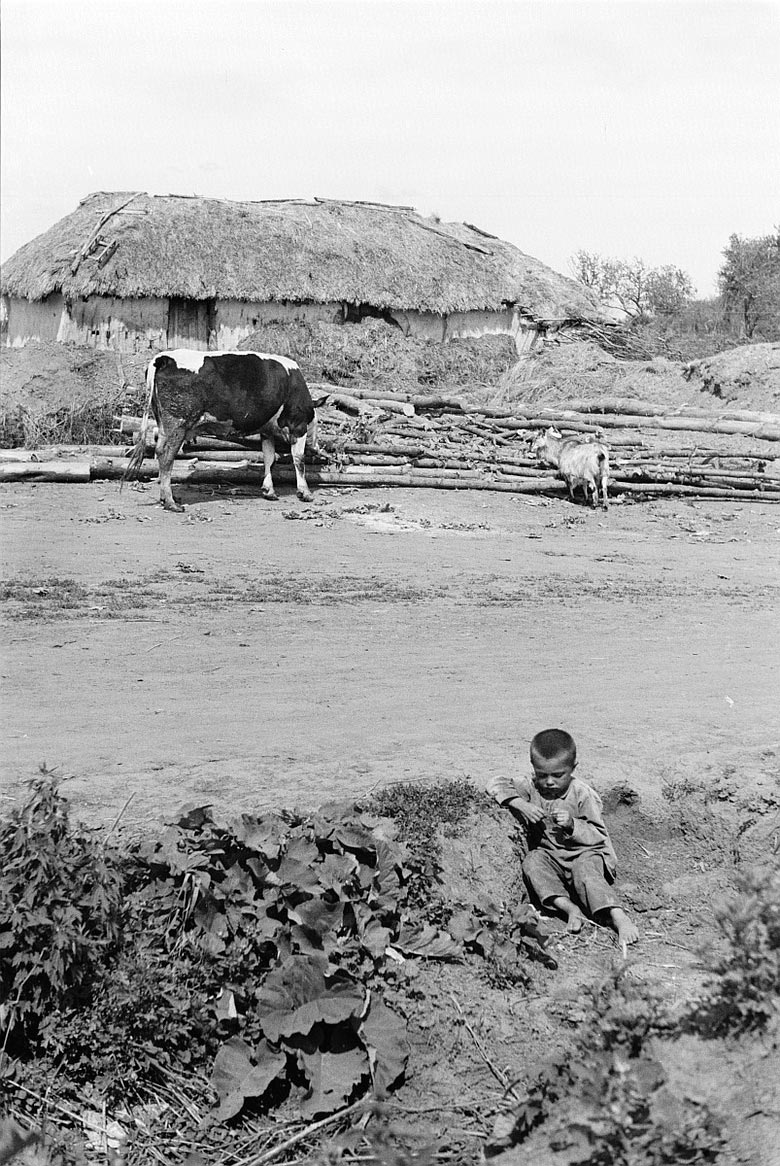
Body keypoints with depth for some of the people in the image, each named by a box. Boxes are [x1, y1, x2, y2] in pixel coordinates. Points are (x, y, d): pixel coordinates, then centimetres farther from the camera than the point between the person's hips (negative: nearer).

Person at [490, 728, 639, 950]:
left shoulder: (583, 794, -10)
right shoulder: (531, 788, 2)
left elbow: (598, 836, -9)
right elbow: (499, 784, -5)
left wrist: (572, 824, -26)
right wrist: (519, 804, -21)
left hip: (585, 854, -4)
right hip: (548, 857, 4)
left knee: (585, 869, -36)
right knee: (532, 862, -27)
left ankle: (619, 919, -47)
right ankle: (568, 907, -38)